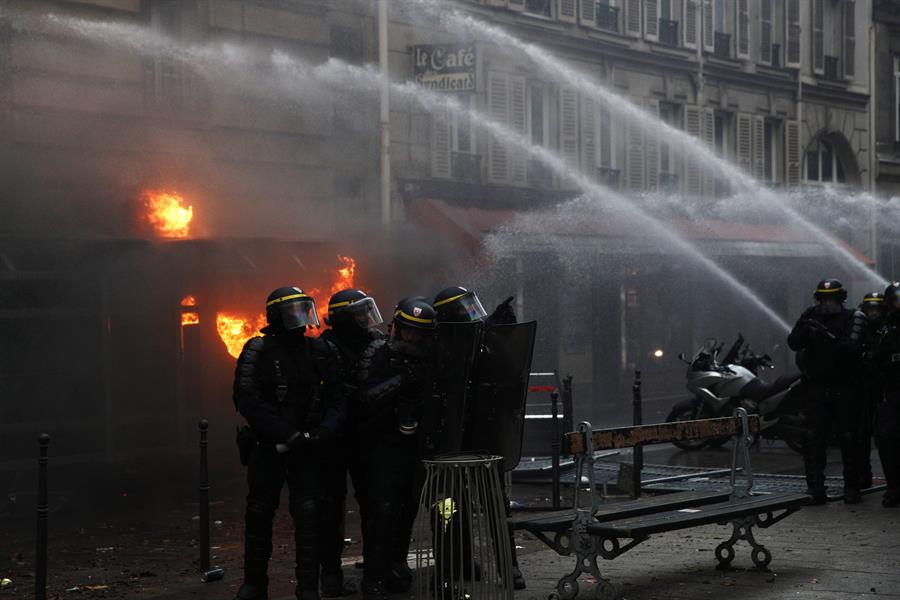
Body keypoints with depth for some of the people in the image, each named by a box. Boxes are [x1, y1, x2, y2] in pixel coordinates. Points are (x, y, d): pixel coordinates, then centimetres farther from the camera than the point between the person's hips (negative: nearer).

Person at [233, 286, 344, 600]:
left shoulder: (320, 352, 5)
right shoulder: (258, 351, -5)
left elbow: (336, 400, 7)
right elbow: (249, 401, -12)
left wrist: (324, 430, -13)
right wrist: (287, 434, -18)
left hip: (308, 447, 2)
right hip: (267, 445, -2)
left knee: (308, 515, -5)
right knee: (259, 514, 7)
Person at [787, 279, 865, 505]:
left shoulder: (853, 318, -3)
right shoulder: (810, 316, 7)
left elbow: (852, 348, -19)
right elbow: (793, 343, -4)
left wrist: (830, 338, -32)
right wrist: (805, 331, -22)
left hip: (845, 390, -2)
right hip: (817, 388, 2)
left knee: (849, 439, 0)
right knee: (815, 439, -2)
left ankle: (852, 487, 9)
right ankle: (815, 488, 0)